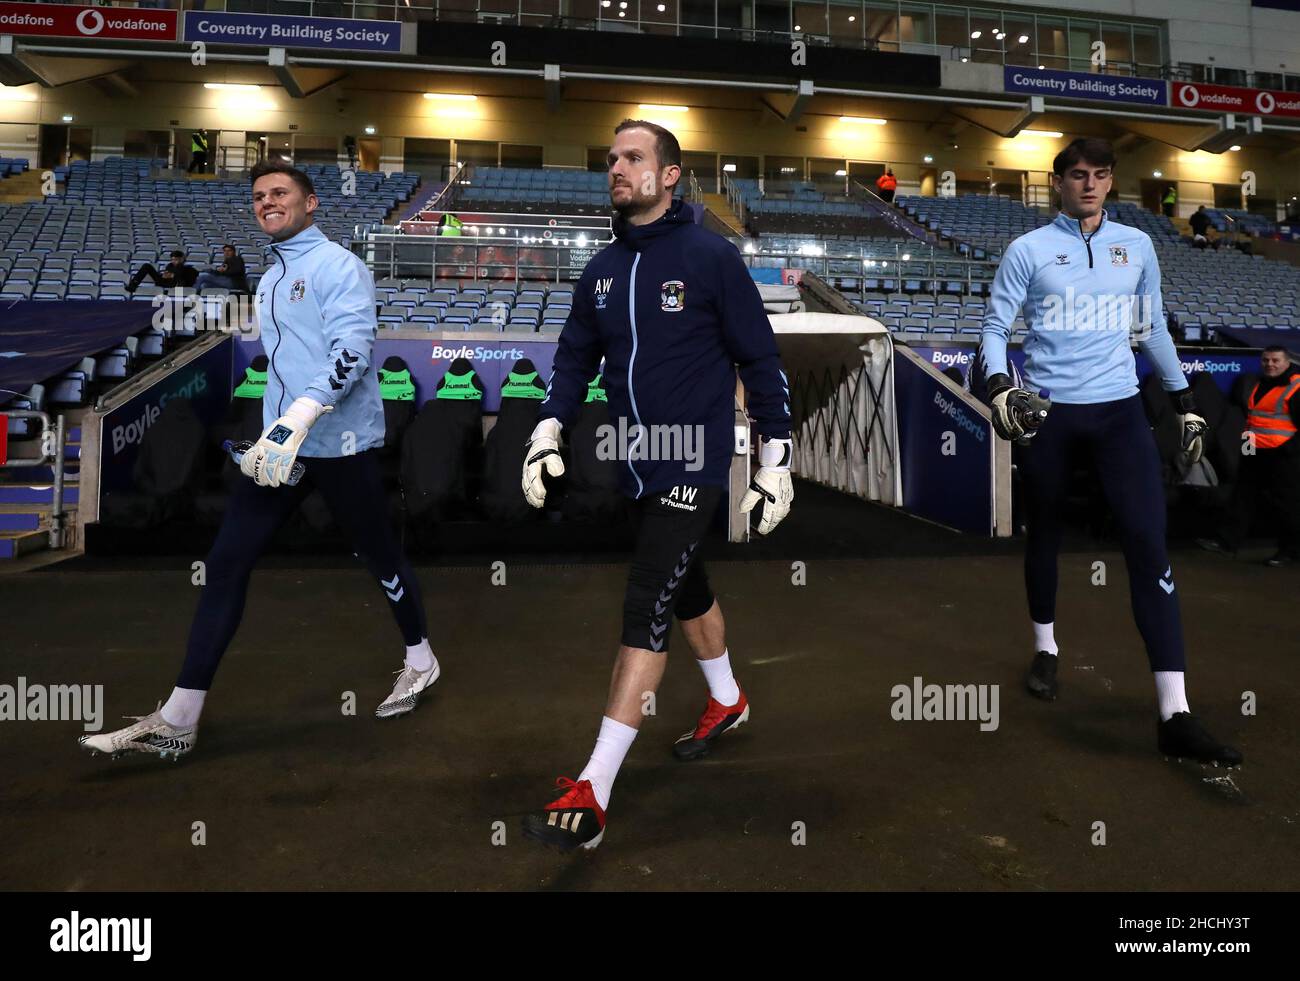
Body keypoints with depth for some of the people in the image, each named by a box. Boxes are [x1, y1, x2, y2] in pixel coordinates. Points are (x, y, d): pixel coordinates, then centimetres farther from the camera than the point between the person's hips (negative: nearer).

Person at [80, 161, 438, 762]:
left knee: (376, 553, 6)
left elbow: (352, 349, -21)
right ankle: (178, 720, 5)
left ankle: (420, 660, 31)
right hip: (282, 444, 8)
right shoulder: (271, 279, 19)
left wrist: (299, 418, -30)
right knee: (226, 563, 1)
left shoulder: (336, 264, -7)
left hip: (340, 442, -8)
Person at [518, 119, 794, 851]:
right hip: (637, 465, 7)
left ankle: (592, 796, -7)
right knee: (686, 586, 21)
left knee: (647, 607, -11)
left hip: (695, 465, -6)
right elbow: (576, 357, 12)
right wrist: (548, 434, -2)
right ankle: (728, 702, 46)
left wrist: (776, 459, -7)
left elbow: (761, 359, -6)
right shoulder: (603, 269, 8)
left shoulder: (712, 257, -9)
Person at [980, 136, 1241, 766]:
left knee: (1149, 543, -10)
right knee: (1044, 536, 12)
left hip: (1118, 410, 2)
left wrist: (1185, 401, 18)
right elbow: (995, 326, -1)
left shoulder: (1137, 246, 10)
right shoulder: (1028, 250, 0)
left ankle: (1175, 715, -8)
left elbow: (1152, 328, 18)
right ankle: (1046, 649, 36)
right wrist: (999, 386, -20)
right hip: (1047, 412, -1)